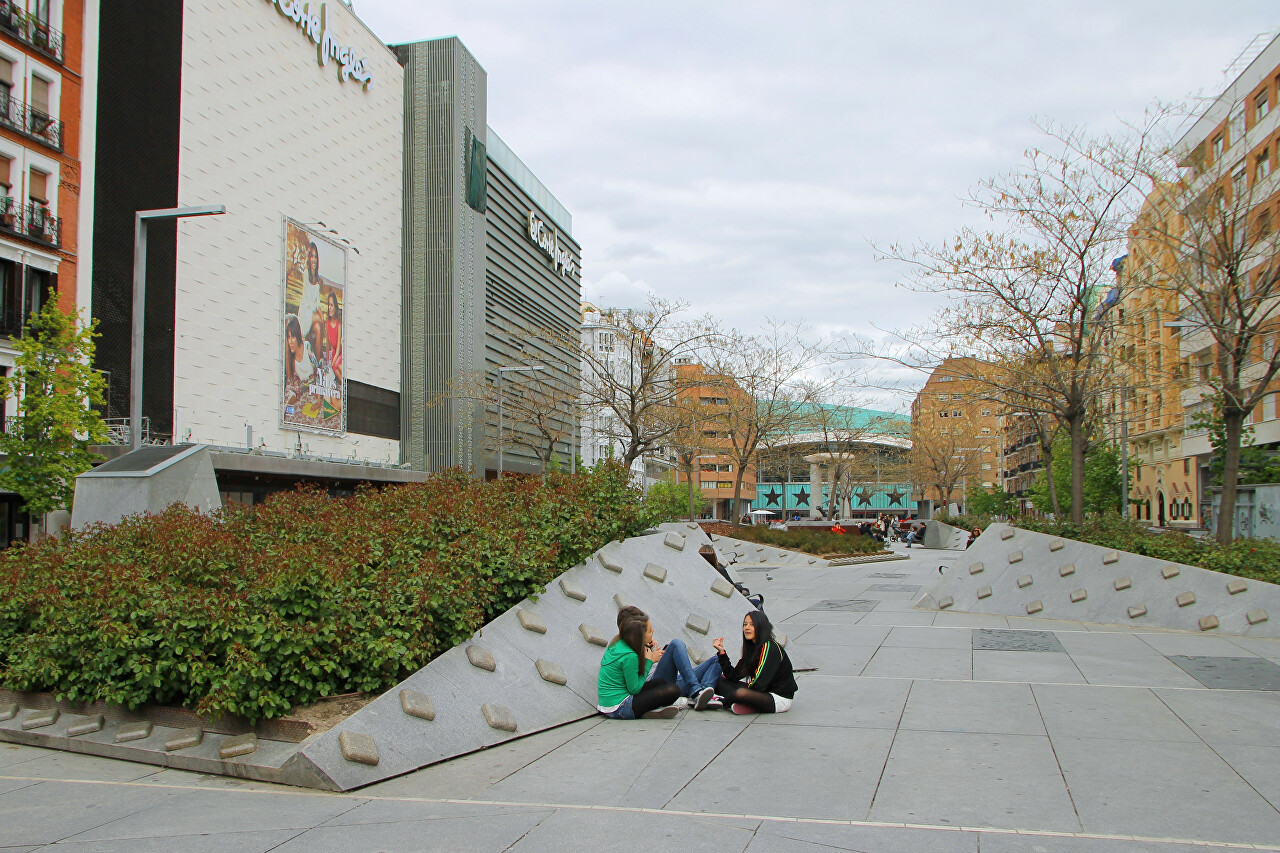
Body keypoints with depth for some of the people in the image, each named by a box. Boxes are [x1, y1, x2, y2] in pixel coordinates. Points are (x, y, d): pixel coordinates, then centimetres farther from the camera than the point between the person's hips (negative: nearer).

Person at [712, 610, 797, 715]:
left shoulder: (769, 647, -16)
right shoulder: (752, 647, 11)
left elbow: (759, 683, -21)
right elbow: (733, 677, 5)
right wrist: (722, 652, -1)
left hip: (779, 698, -10)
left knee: (741, 693, -38)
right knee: (719, 681, 6)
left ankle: (721, 702, -7)